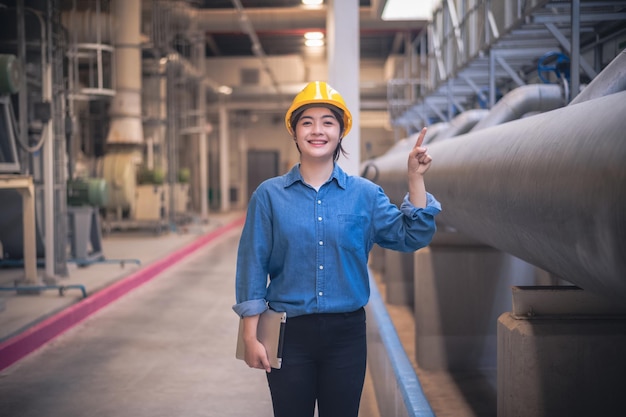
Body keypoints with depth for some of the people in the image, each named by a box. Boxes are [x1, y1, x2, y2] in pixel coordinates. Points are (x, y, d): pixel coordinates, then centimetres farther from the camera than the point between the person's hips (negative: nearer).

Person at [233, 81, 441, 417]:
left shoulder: (365, 194, 3)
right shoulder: (269, 195, -2)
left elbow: (410, 237, -3)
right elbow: (253, 266, -2)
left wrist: (415, 178, -12)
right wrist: (251, 337, -5)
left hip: (346, 333, 1)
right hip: (289, 334, -1)